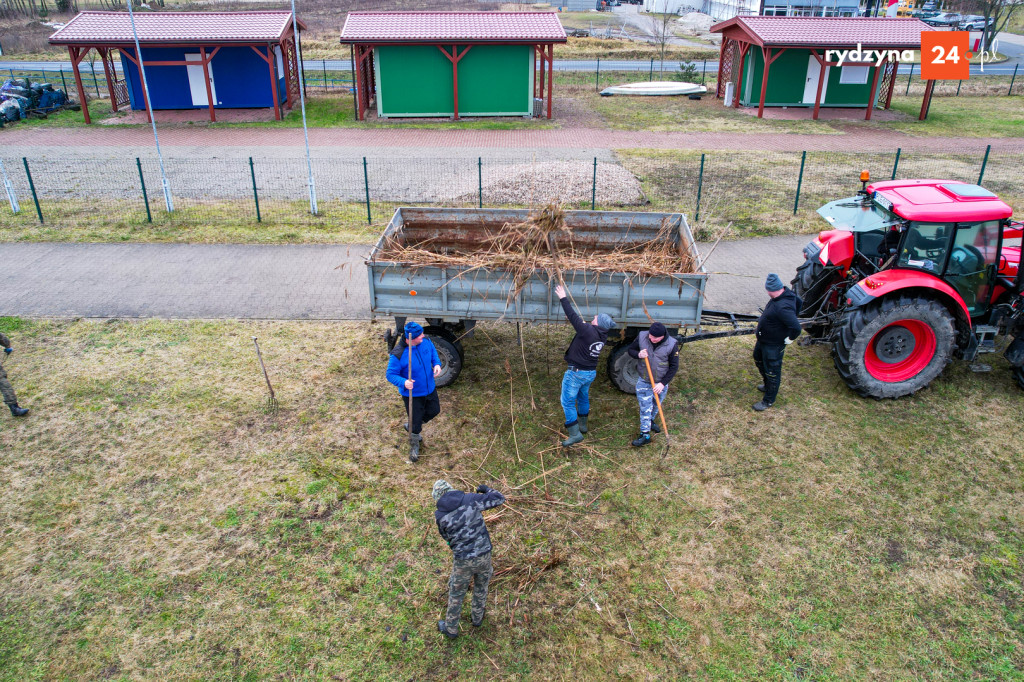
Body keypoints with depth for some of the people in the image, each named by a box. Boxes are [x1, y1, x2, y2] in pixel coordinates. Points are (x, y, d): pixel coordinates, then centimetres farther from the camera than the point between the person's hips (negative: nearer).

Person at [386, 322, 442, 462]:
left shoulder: (425, 341, -15)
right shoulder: (397, 354, -32)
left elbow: (433, 351, 8)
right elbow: (391, 375, -21)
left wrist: (437, 364, -11)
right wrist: (403, 382, -41)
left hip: (429, 388, 6)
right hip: (412, 394, -6)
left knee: (434, 411, 24)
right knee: (416, 422, 9)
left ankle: (412, 426, 51)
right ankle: (414, 446, 41)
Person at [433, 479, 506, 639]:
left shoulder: (440, 516, -10)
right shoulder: (471, 500, -12)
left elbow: (447, 537, 7)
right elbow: (499, 499, -5)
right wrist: (486, 490, 12)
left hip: (463, 561, -1)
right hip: (484, 555, 1)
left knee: (456, 594, 20)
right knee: (481, 588, 27)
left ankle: (451, 629, 36)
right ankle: (477, 618, 48)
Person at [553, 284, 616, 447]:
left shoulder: (588, 330, -23)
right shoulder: (602, 335, 0)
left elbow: (573, 317, -19)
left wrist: (563, 298, -11)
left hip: (576, 373, -8)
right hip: (591, 373, 8)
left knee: (567, 402, 0)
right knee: (583, 398, 27)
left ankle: (575, 434, -4)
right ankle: (583, 425, 43)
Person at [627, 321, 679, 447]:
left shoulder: (671, 344, -19)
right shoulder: (642, 337, -15)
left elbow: (674, 367, -11)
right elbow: (630, 350, 0)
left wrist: (663, 383, -16)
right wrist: (638, 354, -23)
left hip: (660, 383, 0)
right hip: (643, 381, 0)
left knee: (656, 405, 21)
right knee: (645, 408, -1)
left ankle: (651, 420, 49)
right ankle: (645, 434, 8)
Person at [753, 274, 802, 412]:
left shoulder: (782, 307, -38)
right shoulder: (787, 293, -9)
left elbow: (796, 328, -41)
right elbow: (799, 302, 12)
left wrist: (789, 339, -22)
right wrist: (790, 317, 14)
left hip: (774, 345, -11)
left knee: (772, 371, 9)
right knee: (758, 359, 31)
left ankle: (769, 400, 28)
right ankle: (768, 385, 53)